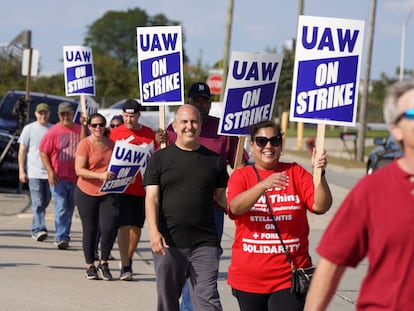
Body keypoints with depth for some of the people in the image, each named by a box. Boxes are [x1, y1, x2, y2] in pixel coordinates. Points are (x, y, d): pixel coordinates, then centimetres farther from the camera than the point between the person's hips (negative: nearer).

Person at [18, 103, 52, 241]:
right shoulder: (29, 129, 3)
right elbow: (22, 151, 4)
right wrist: (21, 171, -3)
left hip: (50, 173, 3)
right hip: (34, 173, -3)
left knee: (44, 203, 9)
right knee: (37, 203, -11)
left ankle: (35, 229, 24)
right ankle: (39, 229, -18)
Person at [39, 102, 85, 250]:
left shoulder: (79, 130, 6)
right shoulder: (53, 131, -3)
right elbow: (43, 152, -2)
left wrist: (84, 126, -16)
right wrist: (50, 171, -11)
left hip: (75, 178, 4)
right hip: (58, 177, -4)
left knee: (69, 209, 13)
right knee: (61, 208, -10)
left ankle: (64, 237, 25)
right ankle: (61, 238, -10)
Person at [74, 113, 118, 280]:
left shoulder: (111, 144, 8)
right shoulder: (85, 144, -7)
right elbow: (79, 170, -14)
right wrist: (100, 175, -25)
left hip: (108, 193, 3)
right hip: (87, 193, -3)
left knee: (108, 228, -9)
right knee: (90, 229, 5)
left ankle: (103, 263, 10)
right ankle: (90, 266, 17)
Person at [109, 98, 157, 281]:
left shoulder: (149, 134, 8)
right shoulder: (115, 133, 1)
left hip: (142, 187, 3)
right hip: (122, 186, -3)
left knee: (137, 226, 11)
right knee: (125, 226, -10)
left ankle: (128, 259, 29)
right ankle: (125, 267, -9)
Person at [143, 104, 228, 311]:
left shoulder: (213, 160, 10)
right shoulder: (160, 158, 6)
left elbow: (222, 195, 14)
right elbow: (152, 197, -1)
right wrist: (153, 231, -15)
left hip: (205, 242, 0)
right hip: (169, 242, 0)